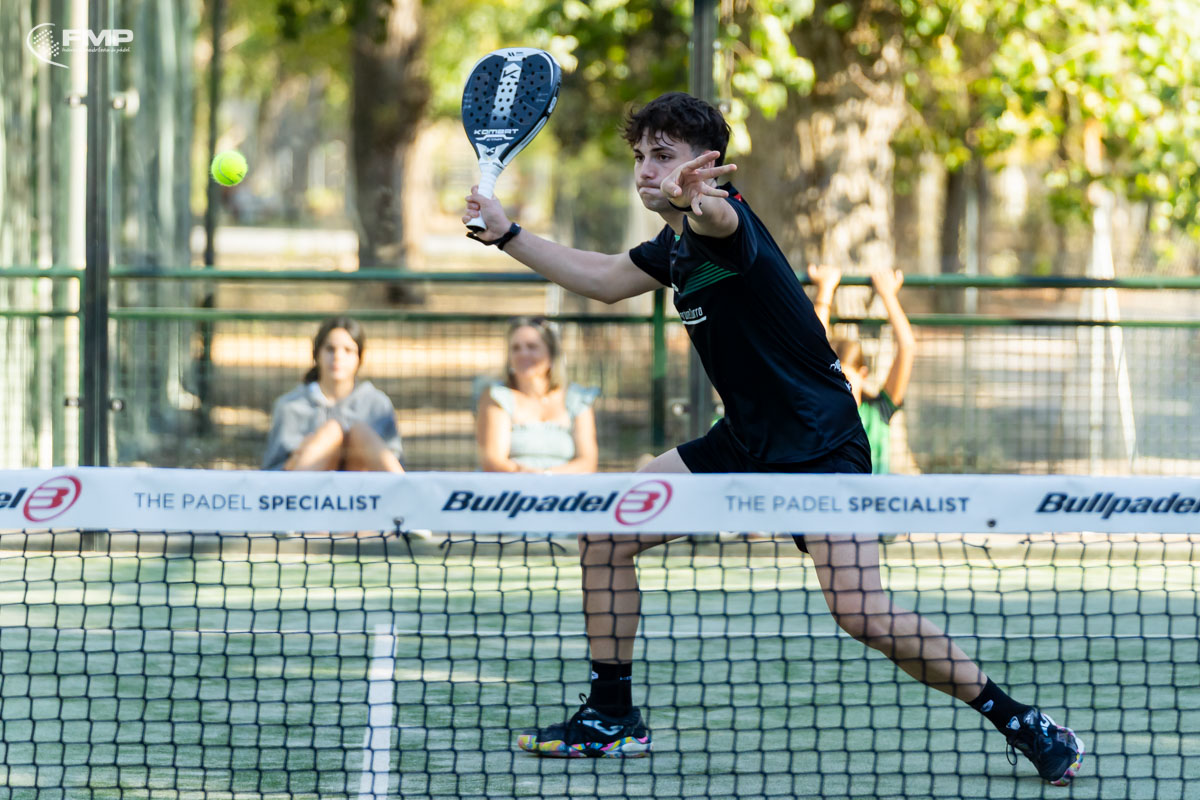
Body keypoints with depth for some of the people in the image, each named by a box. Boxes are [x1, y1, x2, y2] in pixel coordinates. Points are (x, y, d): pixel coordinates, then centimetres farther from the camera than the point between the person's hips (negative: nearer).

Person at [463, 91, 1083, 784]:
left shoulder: (724, 223, -19)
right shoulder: (677, 245, 9)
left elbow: (720, 219, -47)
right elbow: (605, 280, 29)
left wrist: (698, 199, -71)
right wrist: (508, 234, 24)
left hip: (820, 442, -9)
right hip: (745, 441, 9)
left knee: (863, 613, -23)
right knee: (606, 536, 5)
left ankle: (1021, 721, -10)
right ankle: (612, 719, 18)